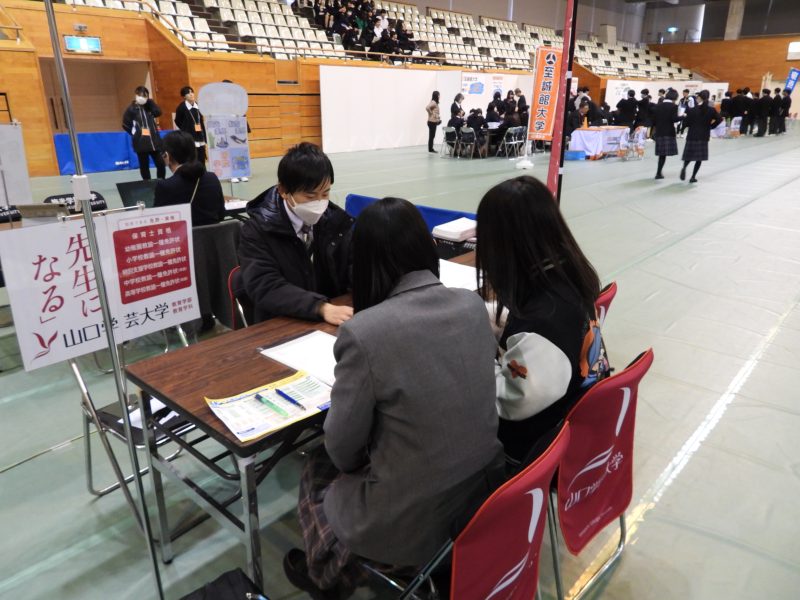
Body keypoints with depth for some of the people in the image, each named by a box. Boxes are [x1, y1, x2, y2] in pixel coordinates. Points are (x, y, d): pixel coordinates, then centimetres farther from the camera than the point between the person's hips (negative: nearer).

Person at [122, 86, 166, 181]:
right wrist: (135, 133, 1)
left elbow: (158, 112, -6)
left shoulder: (149, 107, 12)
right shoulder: (131, 109, -1)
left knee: (161, 164, -2)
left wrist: (150, 101, -4)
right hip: (141, 142, -3)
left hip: (154, 140, 3)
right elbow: (125, 125, 0)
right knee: (144, 166, 4)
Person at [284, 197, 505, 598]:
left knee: (319, 467, 24)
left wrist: (351, 461, 11)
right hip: (485, 491, 6)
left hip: (413, 521, -5)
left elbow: (343, 448, -12)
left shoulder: (364, 331, -25)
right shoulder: (474, 304, -7)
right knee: (343, 462, 29)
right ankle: (343, 566, 46)